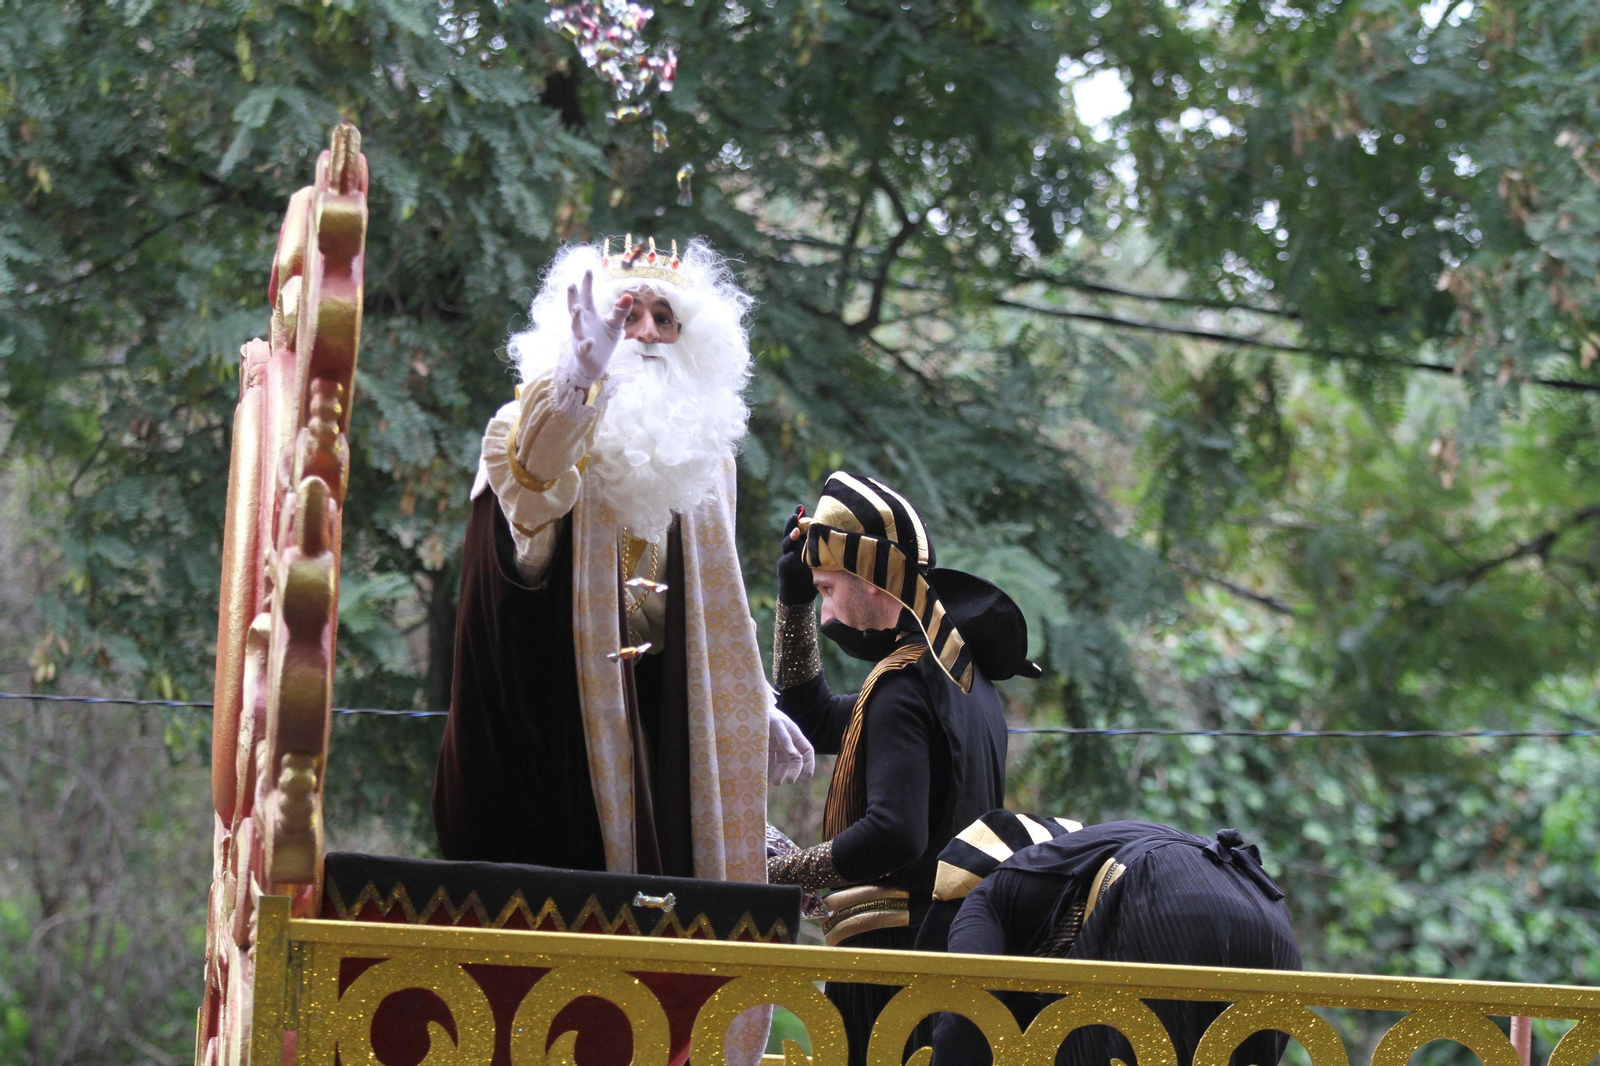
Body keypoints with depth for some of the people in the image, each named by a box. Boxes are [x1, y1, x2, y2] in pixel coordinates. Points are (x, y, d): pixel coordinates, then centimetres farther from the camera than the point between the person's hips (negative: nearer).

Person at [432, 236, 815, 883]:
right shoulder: (542, 421, -6)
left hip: (664, 715, 5)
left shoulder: (699, 453, 12)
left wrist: (756, 707, 18)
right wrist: (580, 374, -51)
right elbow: (530, 471, -33)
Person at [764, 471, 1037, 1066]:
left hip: (896, 949, -10)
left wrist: (774, 875, -19)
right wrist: (793, 602, 23)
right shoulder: (959, 671, 16)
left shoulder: (903, 685, -15)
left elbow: (892, 834, -27)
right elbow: (815, 721, 29)